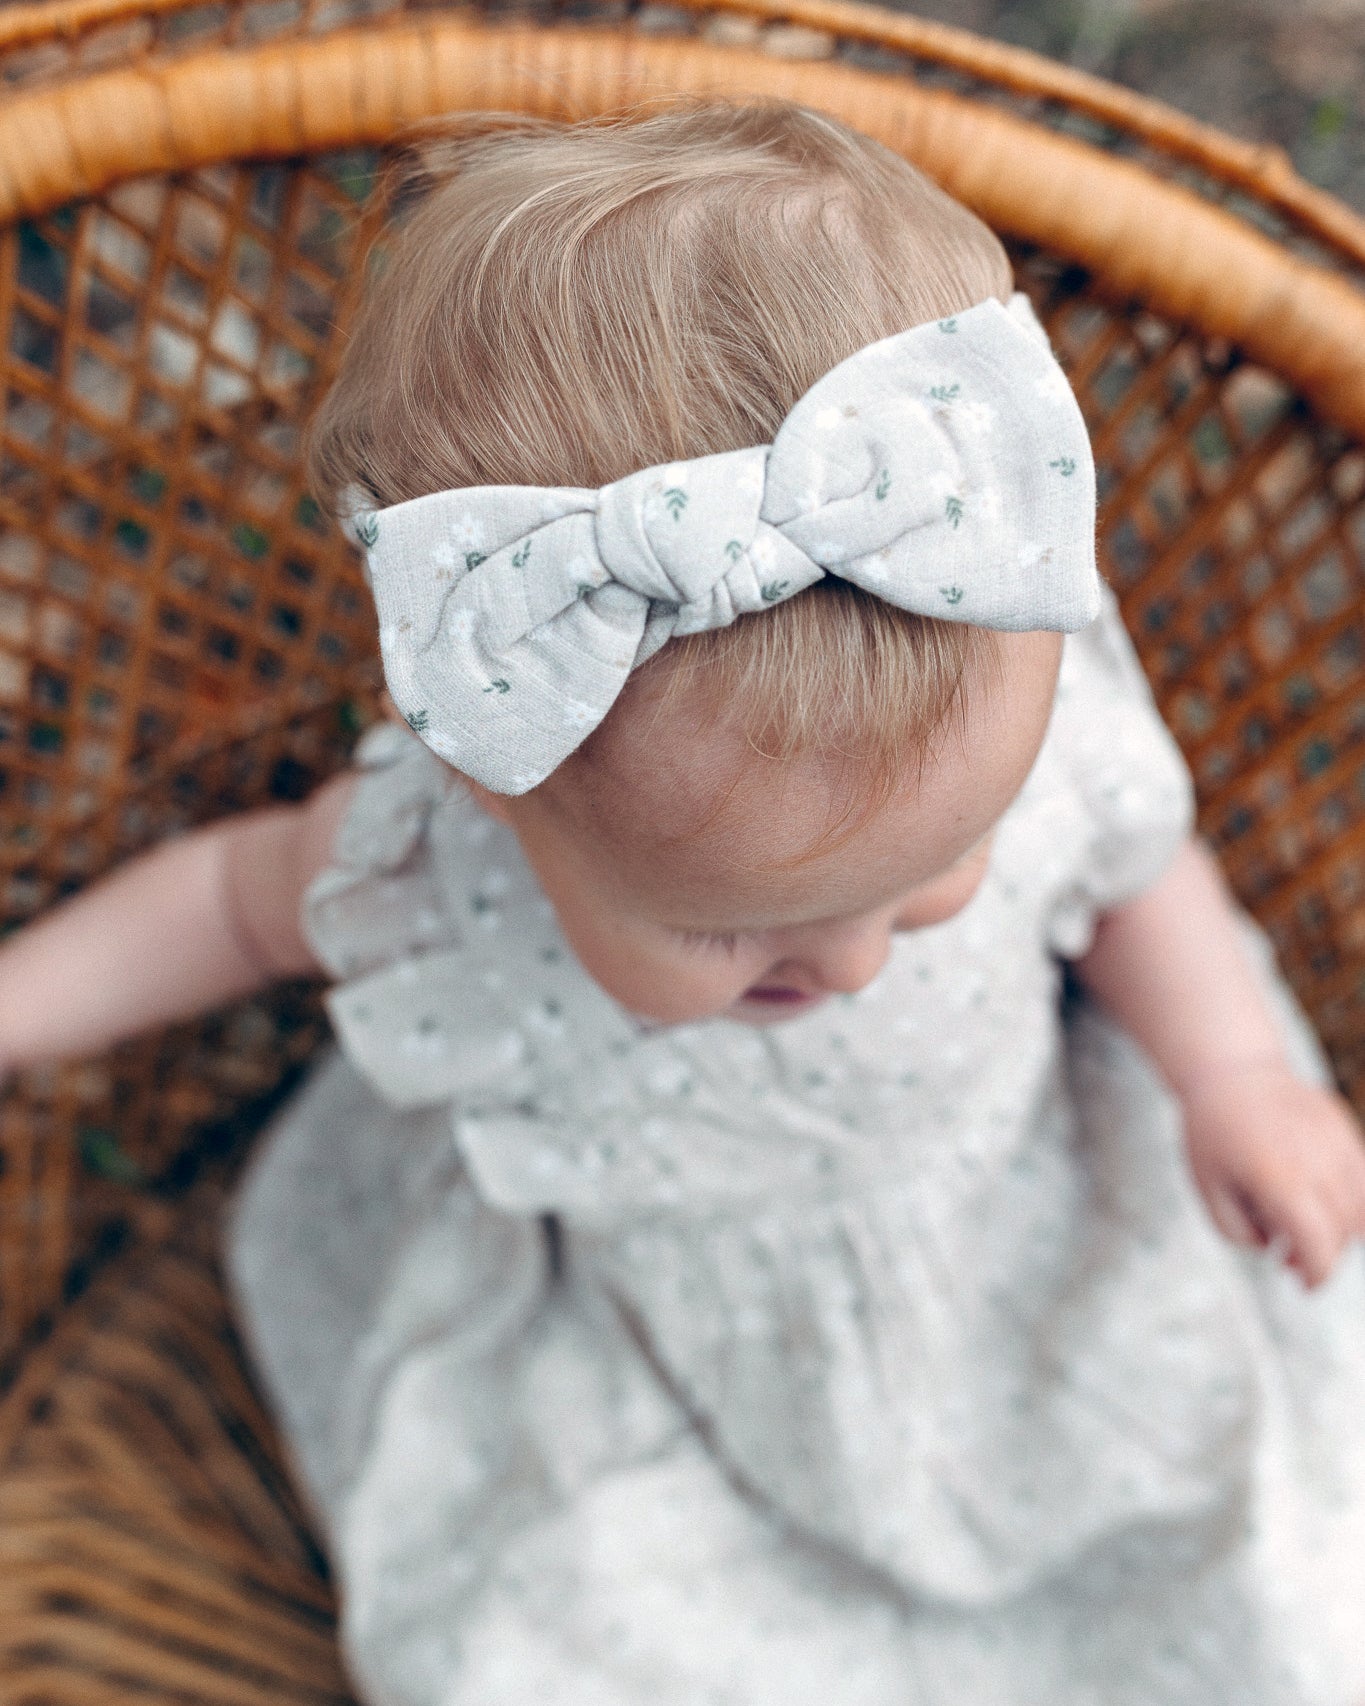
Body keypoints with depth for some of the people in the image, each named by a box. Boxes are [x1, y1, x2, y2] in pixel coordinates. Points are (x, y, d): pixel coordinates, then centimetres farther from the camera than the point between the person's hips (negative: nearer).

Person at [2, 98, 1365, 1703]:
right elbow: (241, 889, -6)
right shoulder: (434, 864, -30)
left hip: (1054, 1270, 1)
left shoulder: (1033, 713, -29)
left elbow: (1135, 861, -4)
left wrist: (1234, 1072, -16)